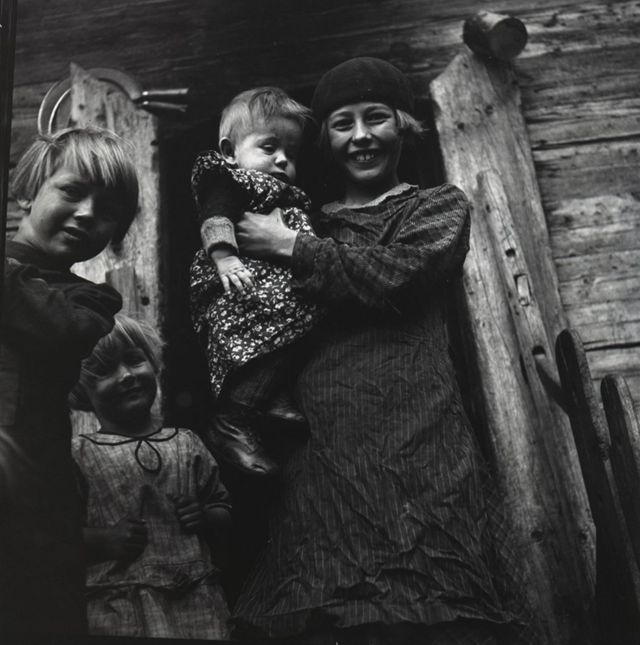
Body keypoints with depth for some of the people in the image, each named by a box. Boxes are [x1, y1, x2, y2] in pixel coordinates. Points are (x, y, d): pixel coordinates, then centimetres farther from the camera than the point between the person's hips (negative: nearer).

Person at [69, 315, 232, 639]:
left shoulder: (186, 443, 8)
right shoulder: (78, 454, 0)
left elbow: (225, 512, 15)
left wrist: (206, 517, -5)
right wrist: (104, 540, -16)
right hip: (118, 611, -2)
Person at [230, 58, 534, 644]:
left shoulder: (440, 205, 14)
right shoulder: (313, 219, 25)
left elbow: (392, 275, -6)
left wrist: (289, 247, 1)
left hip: (412, 432, -3)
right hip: (321, 445, 3)